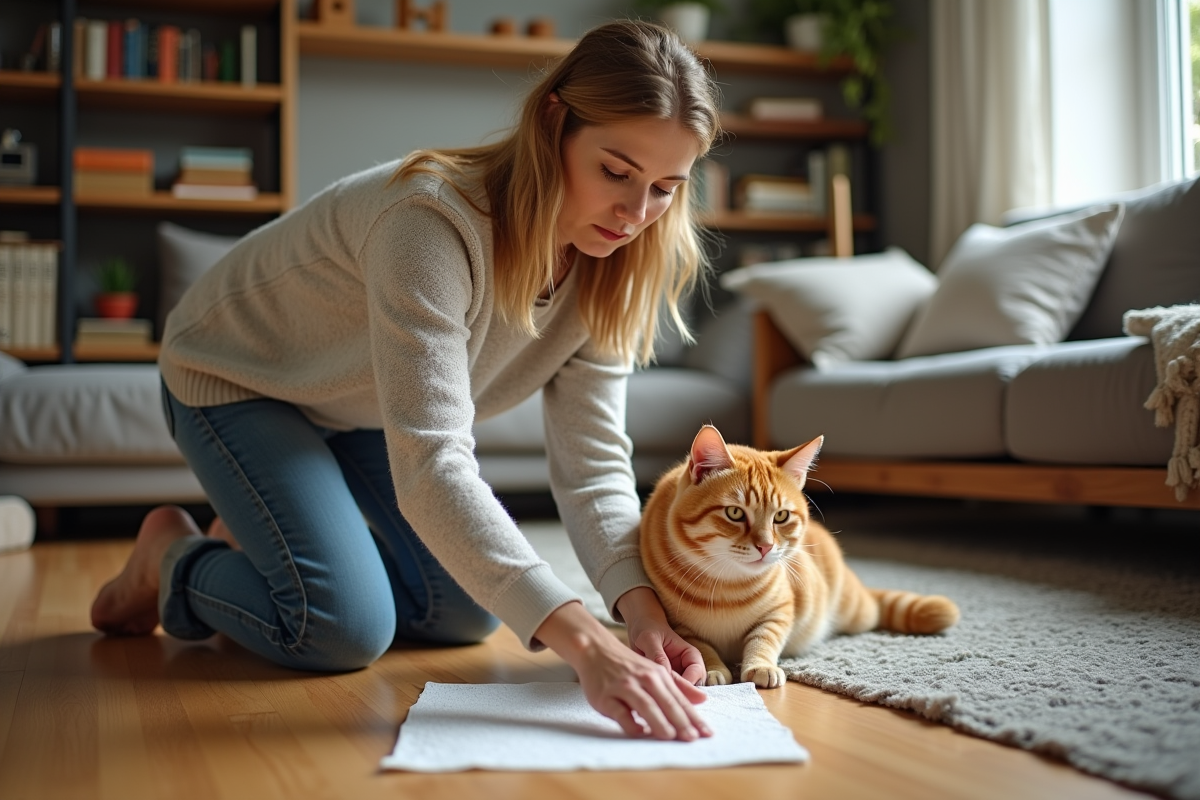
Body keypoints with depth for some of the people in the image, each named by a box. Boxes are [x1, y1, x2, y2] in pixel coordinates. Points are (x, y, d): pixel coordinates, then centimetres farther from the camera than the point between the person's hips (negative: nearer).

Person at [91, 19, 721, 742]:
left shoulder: (607, 266, -17)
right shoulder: (433, 220, -40)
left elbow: (592, 461, -20)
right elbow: (430, 468, -48)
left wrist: (641, 606, -38)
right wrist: (582, 640, -56)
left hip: (363, 399, 7)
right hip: (236, 376, -7)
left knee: (469, 612, 4)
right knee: (345, 630, -20)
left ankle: (257, 535, 25)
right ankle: (173, 558, 11)